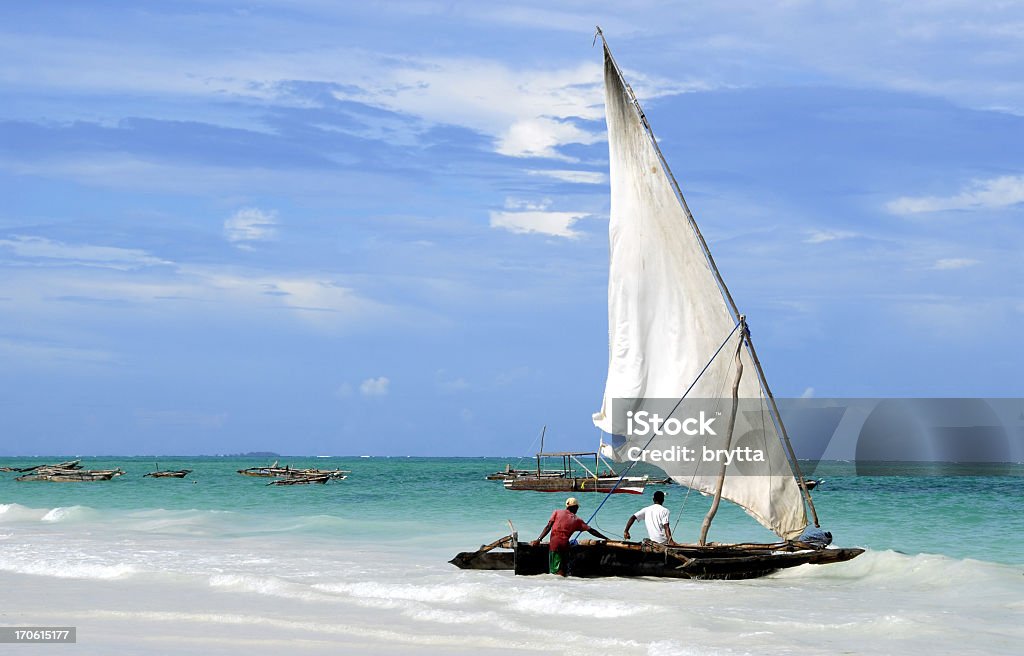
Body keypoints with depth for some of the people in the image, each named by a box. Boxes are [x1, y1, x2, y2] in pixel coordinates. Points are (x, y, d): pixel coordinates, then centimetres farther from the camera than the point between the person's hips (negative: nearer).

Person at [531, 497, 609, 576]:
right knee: (563, 570, 9)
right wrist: (605, 538, 23)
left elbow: (548, 527, 3)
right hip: (565, 545, 1)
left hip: (554, 543, -1)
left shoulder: (557, 513, 13)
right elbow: (591, 530, 15)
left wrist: (538, 540, 1)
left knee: (556, 569, -6)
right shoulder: (577, 520, 14)